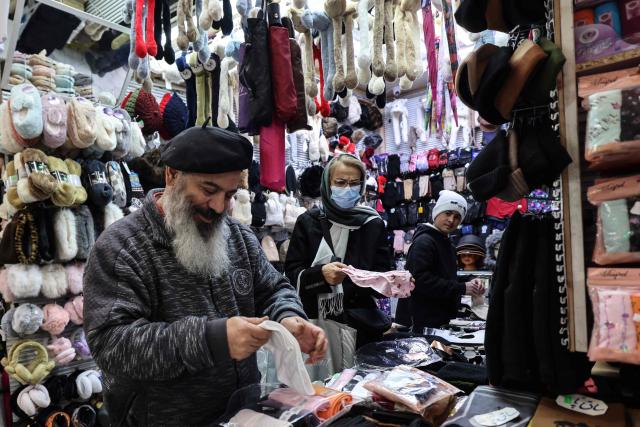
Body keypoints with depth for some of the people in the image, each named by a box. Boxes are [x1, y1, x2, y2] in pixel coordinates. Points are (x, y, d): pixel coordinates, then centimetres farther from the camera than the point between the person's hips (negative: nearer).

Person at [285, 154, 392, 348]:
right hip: (315, 321, -1)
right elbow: (292, 275, -4)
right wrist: (321, 274, -22)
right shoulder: (308, 222, -1)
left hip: (361, 323, 1)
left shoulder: (373, 224, 2)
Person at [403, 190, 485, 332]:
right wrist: (462, 288, -19)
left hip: (442, 320, 9)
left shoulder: (447, 244, 17)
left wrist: (469, 284, 4)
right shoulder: (424, 241, -13)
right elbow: (422, 280, -25)